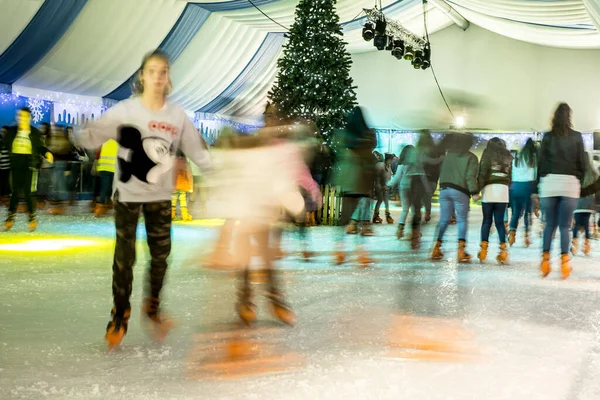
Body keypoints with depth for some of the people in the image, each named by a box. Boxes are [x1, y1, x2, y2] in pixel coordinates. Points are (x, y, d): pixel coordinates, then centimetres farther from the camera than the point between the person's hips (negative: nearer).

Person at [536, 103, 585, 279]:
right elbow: (581, 163, 5)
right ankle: (564, 261, -4)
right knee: (565, 226, 1)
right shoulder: (577, 137, 5)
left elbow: (541, 162, 3)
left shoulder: (548, 137, 5)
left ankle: (545, 259, 4)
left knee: (550, 224, 9)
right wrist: (578, 181, 16)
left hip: (549, 181, 1)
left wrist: (539, 185, 8)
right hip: (570, 183, -1)